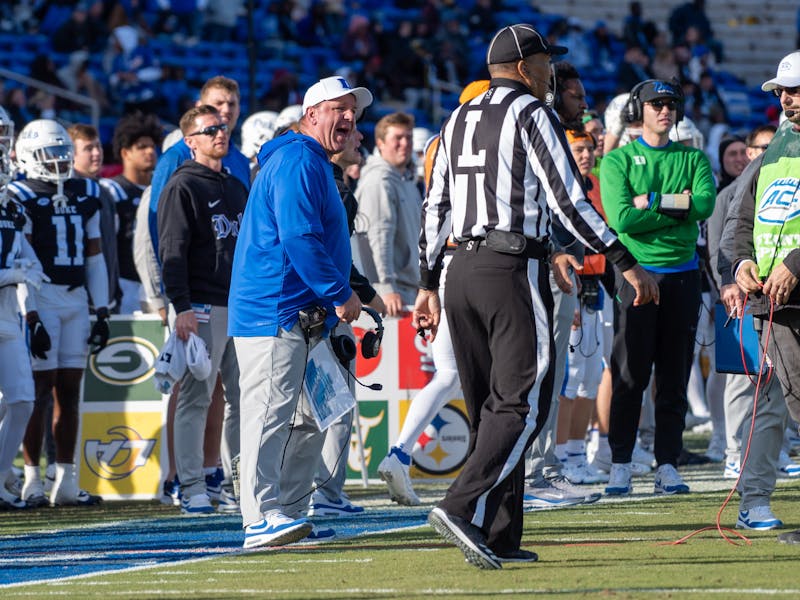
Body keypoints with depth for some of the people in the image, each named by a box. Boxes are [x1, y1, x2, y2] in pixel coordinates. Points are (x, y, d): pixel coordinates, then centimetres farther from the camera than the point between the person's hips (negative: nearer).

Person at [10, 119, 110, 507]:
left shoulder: (86, 196, 13)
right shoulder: (22, 198, -6)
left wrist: (102, 312, 10)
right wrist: (31, 318, -15)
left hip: (76, 300, 5)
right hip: (40, 299, -5)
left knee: (70, 391, 6)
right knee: (41, 389, -6)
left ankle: (66, 480, 9)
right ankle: (32, 480, -2)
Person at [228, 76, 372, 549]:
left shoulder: (315, 165, 23)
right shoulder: (299, 162, -12)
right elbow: (300, 237, -21)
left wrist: (338, 290, 17)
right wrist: (340, 294, -17)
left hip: (302, 314, 11)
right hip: (275, 314, -11)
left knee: (305, 421, 14)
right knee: (271, 414, -15)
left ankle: (289, 512, 19)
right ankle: (263, 519, -20)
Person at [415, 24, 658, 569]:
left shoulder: (459, 121, 17)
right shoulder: (530, 114, -5)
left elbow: (435, 209, 17)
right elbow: (569, 201, -12)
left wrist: (429, 285, 22)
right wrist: (627, 264, -11)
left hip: (461, 272, 8)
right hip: (514, 268, -8)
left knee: (491, 408, 11)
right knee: (522, 405, -9)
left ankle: (499, 538, 9)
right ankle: (461, 508, -25)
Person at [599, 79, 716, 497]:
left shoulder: (693, 160, 12)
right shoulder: (618, 161, 4)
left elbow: (705, 204, -7)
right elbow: (621, 219, -11)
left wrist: (652, 202, -10)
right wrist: (678, 206, -9)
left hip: (683, 275, 3)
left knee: (675, 376, 4)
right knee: (629, 375, -5)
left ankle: (667, 464, 7)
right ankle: (620, 464, -1)